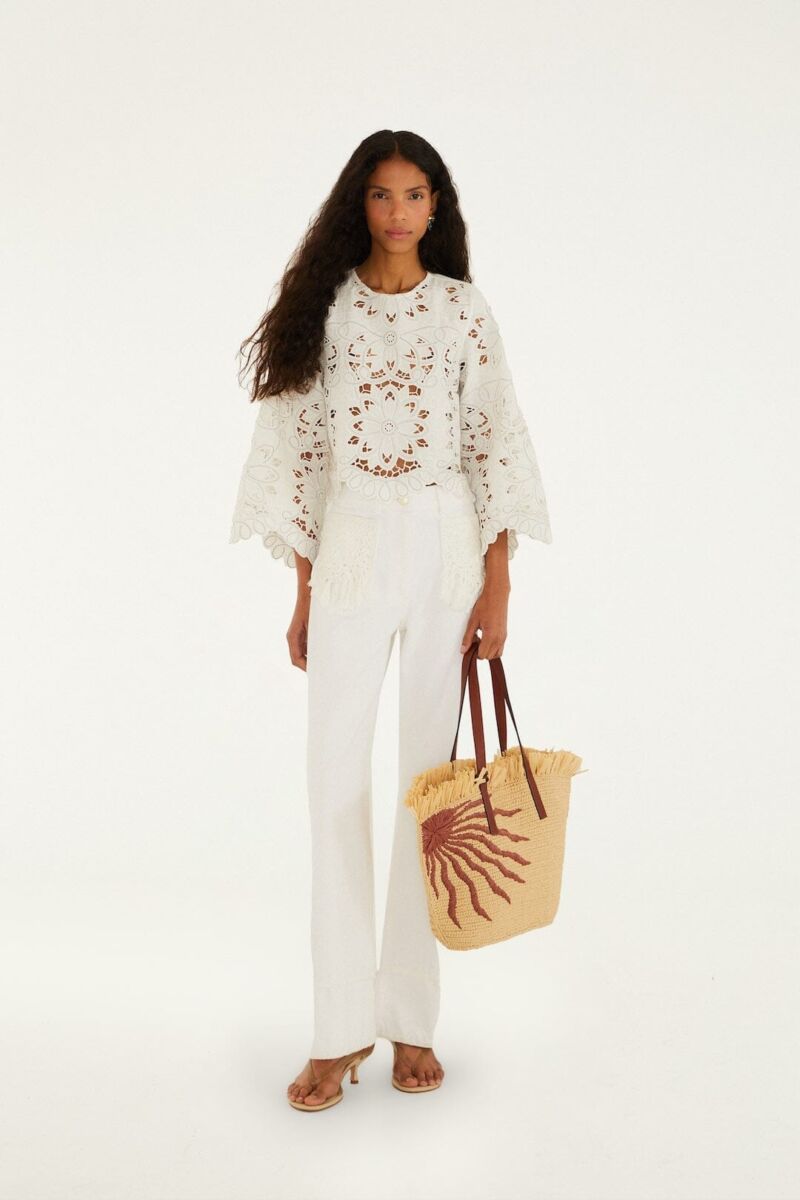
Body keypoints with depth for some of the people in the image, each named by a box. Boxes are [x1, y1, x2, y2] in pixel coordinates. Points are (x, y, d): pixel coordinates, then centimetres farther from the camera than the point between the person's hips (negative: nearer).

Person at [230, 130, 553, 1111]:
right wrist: (302, 593, 3)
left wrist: (498, 587, -6)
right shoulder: (322, 308, 7)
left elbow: (496, 444, 2)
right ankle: (342, 1029, 8)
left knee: (431, 777, 3)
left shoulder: (463, 308, 5)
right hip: (350, 550, 1)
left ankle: (412, 1019, 14)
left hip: (447, 548, 0)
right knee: (337, 782, -2)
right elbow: (300, 450, 6)